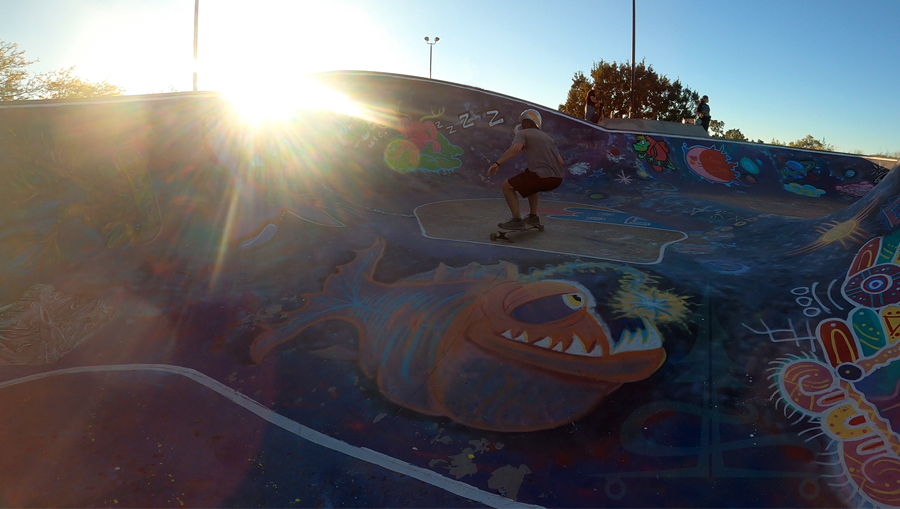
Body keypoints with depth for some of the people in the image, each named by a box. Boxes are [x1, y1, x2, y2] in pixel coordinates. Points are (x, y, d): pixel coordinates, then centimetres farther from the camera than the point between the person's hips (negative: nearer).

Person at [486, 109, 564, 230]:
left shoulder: (522, 133, 7)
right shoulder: (547, 136, 27)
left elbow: (516, 148, -17)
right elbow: (560, 161, 24)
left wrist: (497, 163, -20)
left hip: (542, 177, -7)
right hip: (557, 179, 7)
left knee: (507, 186, 8)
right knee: (530, 182, 36)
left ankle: (517, 220, -1)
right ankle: (533, 217, 32)